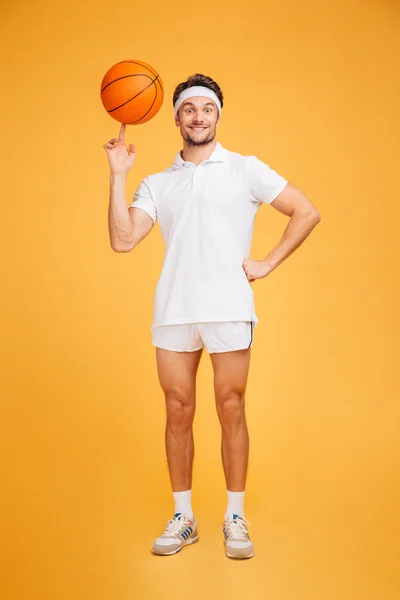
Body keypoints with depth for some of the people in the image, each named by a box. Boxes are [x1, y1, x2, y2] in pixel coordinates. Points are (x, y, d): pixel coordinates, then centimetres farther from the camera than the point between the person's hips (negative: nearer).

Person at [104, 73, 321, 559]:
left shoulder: (246, 170, 7)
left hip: (229, 311, -2)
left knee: (231, 412, 3)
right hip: (172, 312, 3)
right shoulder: (156, 184, 13)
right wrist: (118, 175, -3)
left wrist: (268, 264, -1)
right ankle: (182, 518, 20)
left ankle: (235, 518, 17)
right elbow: (123, 240, 1)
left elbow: (307, 213, 6)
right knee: (178, 414, 6)